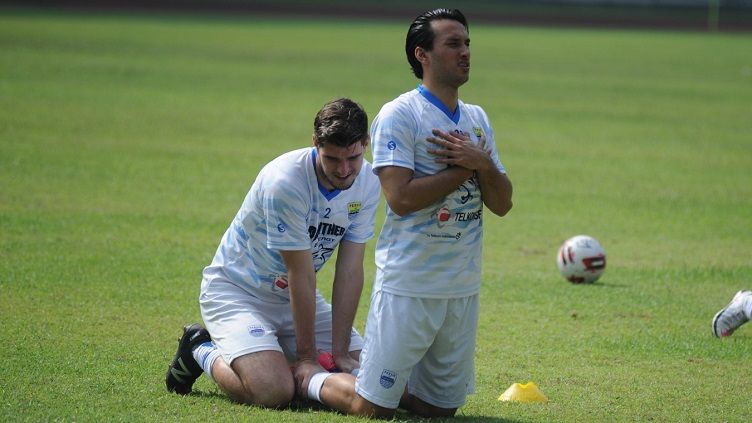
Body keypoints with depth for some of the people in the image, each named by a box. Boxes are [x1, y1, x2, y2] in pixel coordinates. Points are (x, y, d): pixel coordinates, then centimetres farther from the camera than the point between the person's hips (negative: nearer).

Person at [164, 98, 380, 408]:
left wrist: (340, 352, -15)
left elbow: (350, 271, -10)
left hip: (292, 296, 7)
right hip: (236, 289, -7)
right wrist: (307, 357, -20)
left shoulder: (367, 182, -10)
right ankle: (203, 352, 3)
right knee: (274, 391, -28)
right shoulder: (284, 181, -30)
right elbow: (301, 274, -26)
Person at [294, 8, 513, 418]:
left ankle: (373, 379, 33)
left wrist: (483, 164, -10)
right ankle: (303, 379, 21)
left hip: (463, 288, 6)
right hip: (408, 286, -6)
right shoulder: (398, 115, -9)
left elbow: (502, 204, 9)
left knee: (442, 407, 11)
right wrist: (464, 169, -13)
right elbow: (400, 197, -20)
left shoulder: (477, 119, 12)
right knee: (373, 407, -4)